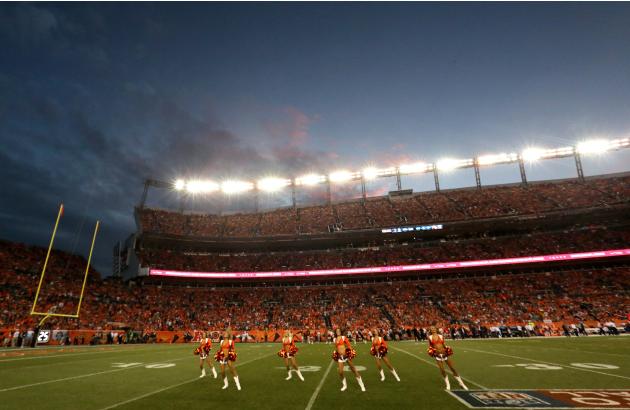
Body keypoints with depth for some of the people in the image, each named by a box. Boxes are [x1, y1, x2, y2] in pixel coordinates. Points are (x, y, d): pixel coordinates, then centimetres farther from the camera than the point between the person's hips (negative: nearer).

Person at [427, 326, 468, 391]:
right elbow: (430, 346, 9)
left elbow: (443, 345, 13)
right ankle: (448, 384, 19)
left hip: (444, 354, 1)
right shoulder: (430, 337, 3)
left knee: (452, 368, 2)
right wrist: (430, 350, -9)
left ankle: (461, 383, 17)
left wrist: (447, 348, -5)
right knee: (442, 370, -3)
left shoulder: (441, 336, 6)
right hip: (438, 355, -1)